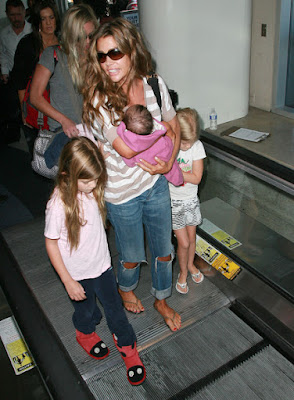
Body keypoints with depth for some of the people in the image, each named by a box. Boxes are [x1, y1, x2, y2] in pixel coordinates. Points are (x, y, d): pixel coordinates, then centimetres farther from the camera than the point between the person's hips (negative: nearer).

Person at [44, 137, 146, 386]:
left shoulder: (93, 190, -13)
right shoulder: (58, 205, -30)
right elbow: (51, 244, -19)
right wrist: (68, 281, -16)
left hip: (102, 264, 4)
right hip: (78, 273, -4)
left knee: (114, 307, 18)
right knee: (86, 310, 22)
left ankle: (127, 346, 42)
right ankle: (85, 333, 56)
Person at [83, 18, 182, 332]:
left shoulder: (154, 84, -8)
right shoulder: (98, 99, -21)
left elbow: (174, 127, 6)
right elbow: (126, 148, -28)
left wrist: (168, 162, -9)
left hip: (156, 184, 4)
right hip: (122, 193, -3)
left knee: (163, 251, 19)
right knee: (133, 256, 18)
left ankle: (161, 300, 48)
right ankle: (126, 289, 54)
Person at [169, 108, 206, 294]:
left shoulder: (197, 146, -16)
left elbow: (196, 178, -20)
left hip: (191, 199, 2)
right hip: (173, 201, -2)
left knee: (192, 238, 18)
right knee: (183, 243, 3)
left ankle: (191, 264, 47)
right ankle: (183, 272, 31)